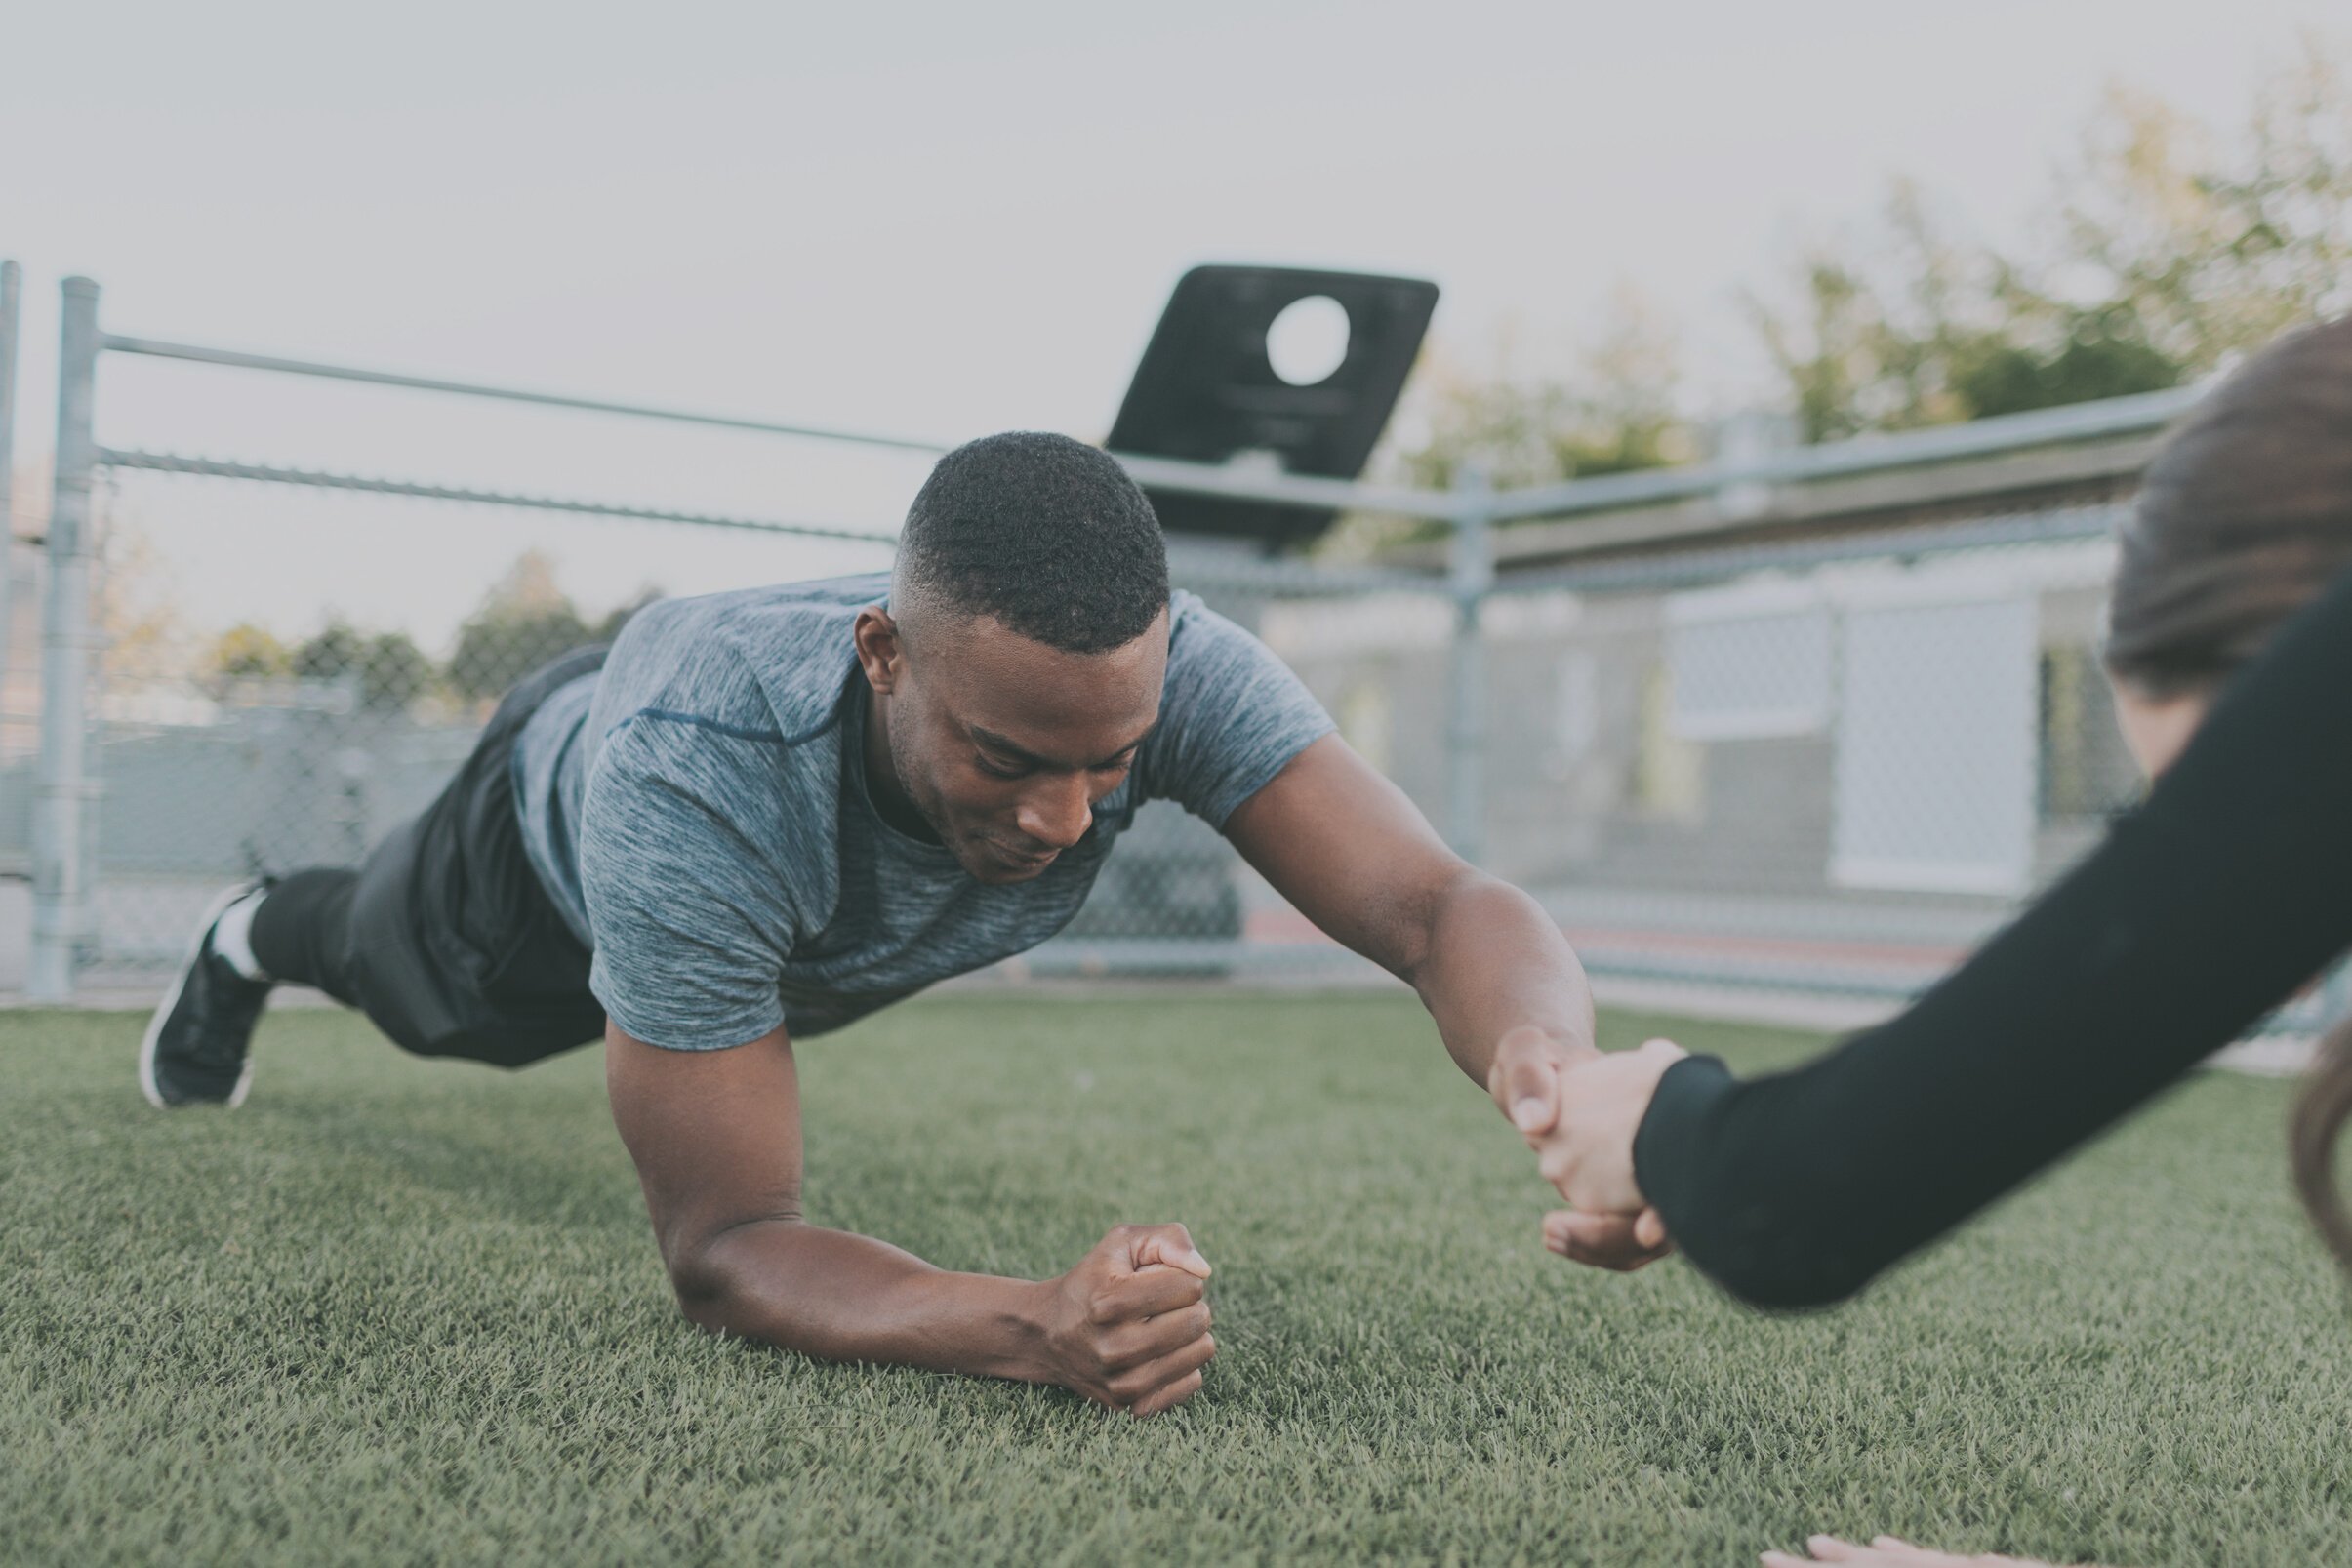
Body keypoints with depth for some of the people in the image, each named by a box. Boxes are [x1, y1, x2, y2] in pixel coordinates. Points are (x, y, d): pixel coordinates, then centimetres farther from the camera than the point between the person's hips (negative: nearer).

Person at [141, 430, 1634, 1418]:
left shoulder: (1167, 669, -45)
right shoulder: (686, 773, -53)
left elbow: (1439, 902, -51)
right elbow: (723, 1246, -48)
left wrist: (1561, 1082, -75)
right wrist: (1038, 1328, -66)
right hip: (562, 822, -3)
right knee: (405, 979, 33)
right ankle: (255, 941, 69)